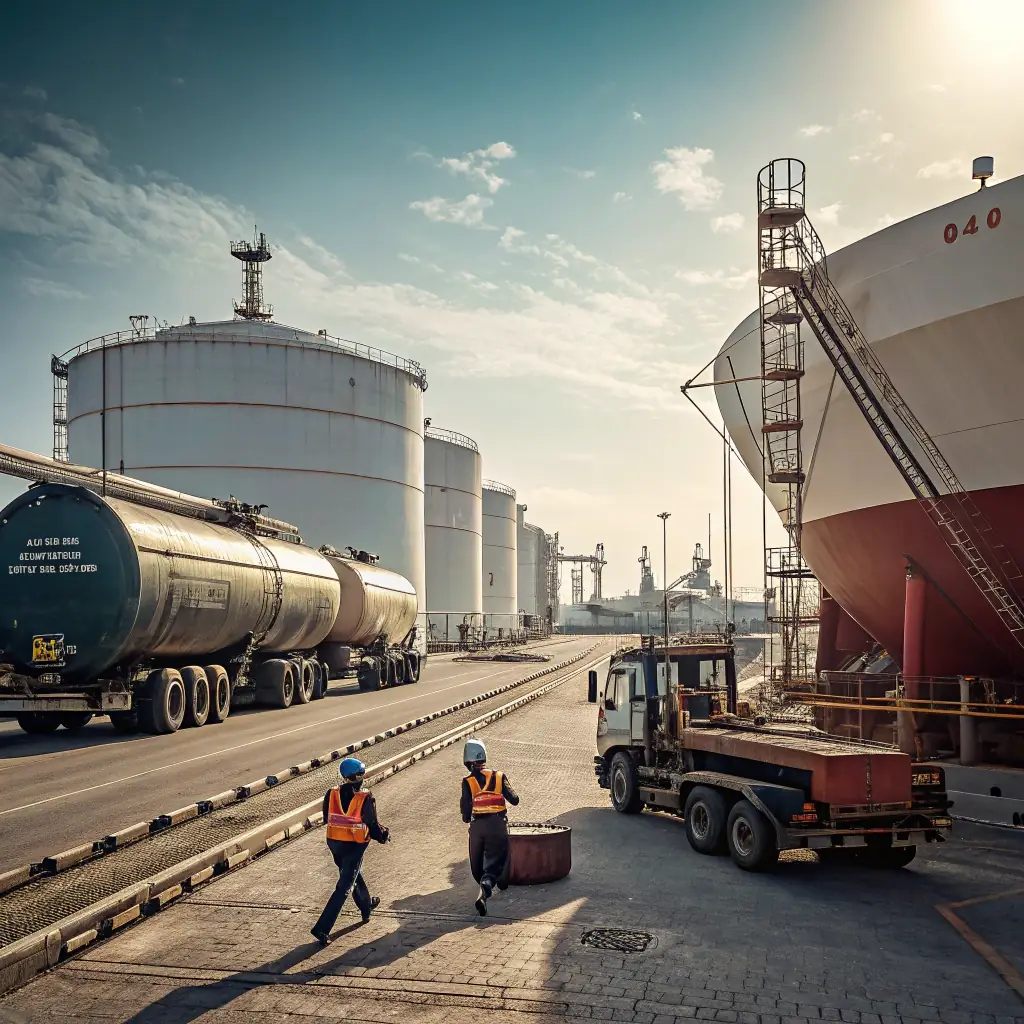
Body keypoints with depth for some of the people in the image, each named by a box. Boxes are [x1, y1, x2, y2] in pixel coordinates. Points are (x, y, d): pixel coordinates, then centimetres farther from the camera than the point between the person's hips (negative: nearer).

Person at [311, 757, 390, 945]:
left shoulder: (331, 794, -7)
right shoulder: (365, 799, -19)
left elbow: (327, 819, 6)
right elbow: (372, 825, -11)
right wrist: (384, 835, 9)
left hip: (334, 843, 6)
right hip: (355, 845, -6)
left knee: (354, 875, 29)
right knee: (344, 887, 1)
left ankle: (367, 906, 51)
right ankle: (322, 928, -5)